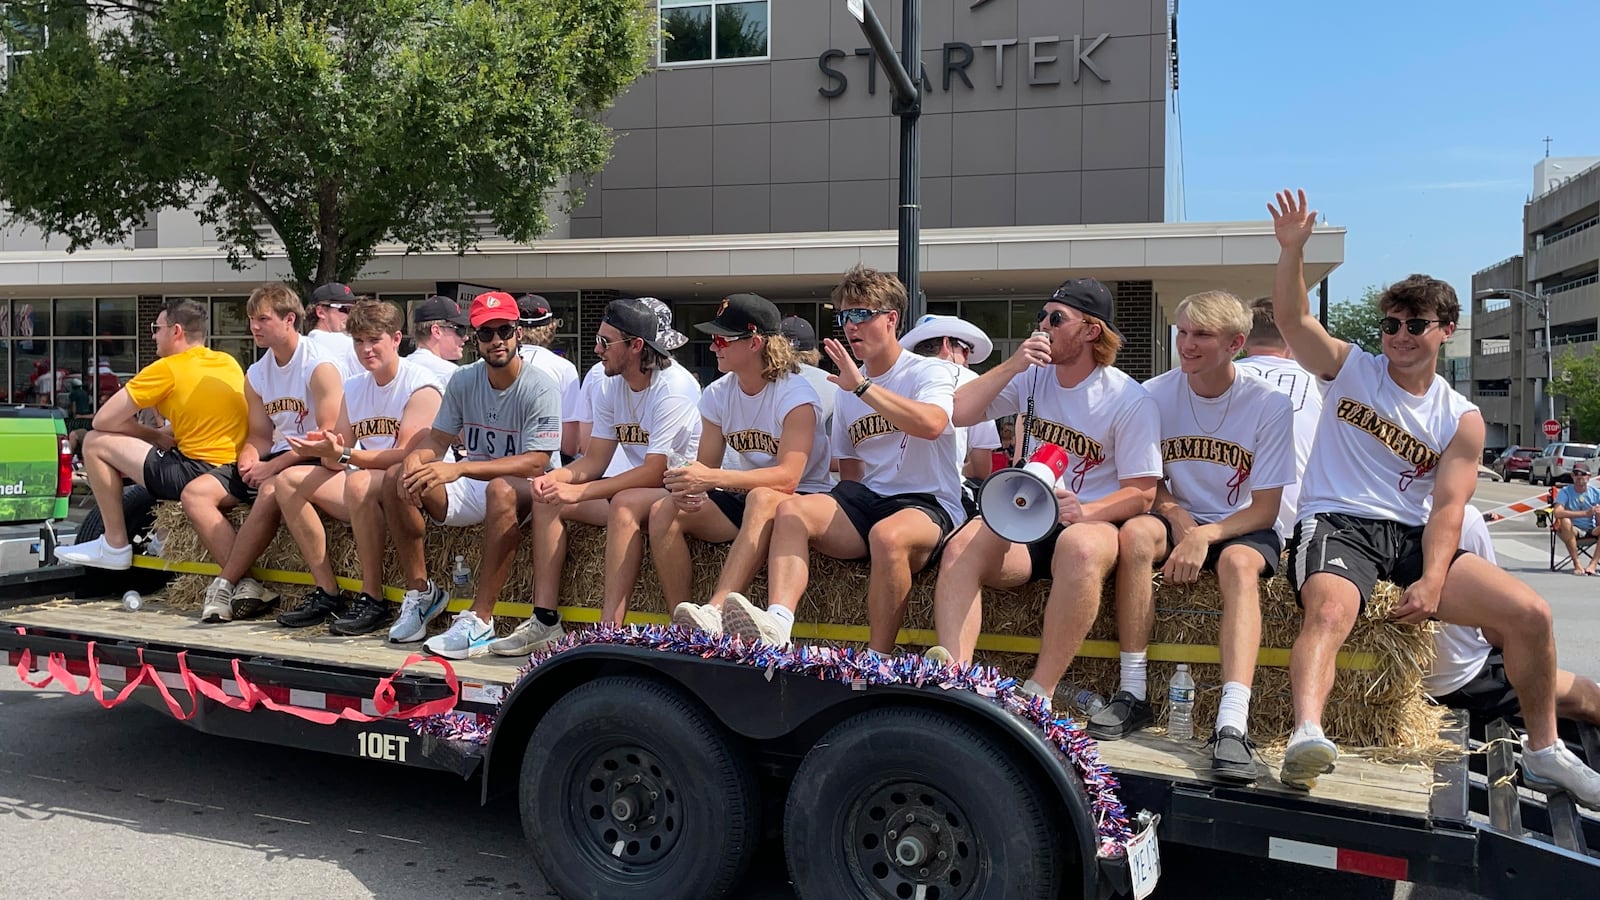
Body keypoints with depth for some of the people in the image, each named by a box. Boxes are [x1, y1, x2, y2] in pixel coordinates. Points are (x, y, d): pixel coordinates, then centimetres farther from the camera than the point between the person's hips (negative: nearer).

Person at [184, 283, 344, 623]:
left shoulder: (319, 366, -10)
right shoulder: (256, 374, 14)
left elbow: (328, 435, -17)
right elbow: (260, 435, 16)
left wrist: (272, 466, -19)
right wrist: (249, 461, -8)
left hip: (312, 460, -8)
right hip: (275, 458, 8)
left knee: (271, 491, -38)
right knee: (195, 493, -8)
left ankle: (225, 584, -21)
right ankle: (246, 584, -20)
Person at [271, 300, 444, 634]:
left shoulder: (420, 385, -9)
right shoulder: (353, 388, 13)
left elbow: (407, 456, -20)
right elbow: (338, 460, 10)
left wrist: (344, 454, -29)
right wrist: (327, 453, -15)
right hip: (365, 492, 8)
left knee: (359, 482, -36)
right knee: (289, 479, -5)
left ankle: (372, 599, -26)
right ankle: (326, 592, -8)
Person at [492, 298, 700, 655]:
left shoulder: (674, 387, -20)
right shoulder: (610, 387, 5)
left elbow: (654, 472, -26)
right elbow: (595, 461, 6)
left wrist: (578, 492, -26)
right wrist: (555, 477, -16)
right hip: (635, 489, 9)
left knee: (625, 503, -37)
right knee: (548, 498, -4)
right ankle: (545, 621, -5)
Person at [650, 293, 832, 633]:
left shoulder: (795, 395, -17)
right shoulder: (717, 395, 3)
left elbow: (787, 477, -29)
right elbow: (705, 467, 4)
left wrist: (713, 478, -39)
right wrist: (689, 486, -22)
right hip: (740, 500, 6)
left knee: (762, 498, -39)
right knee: (664, 511, -15)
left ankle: (714, 612, -50)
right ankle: (681, 624, -20)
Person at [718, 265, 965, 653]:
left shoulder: (930, 372, -1)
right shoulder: (846, 390, 18)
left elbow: (931, 424, -25)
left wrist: (862, 386, -25)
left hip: (928, 504, -5)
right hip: (867, 501, 6)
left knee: (888, 534, -38)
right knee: (792, 509, -21)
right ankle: (777, 623, -41)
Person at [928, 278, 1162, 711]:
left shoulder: (1129, 399, -4)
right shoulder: (1031, 378, 11)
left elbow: (1142, 493, -7)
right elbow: (958, 413, 2)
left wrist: (1084, 511, -26)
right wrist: (1010, 366, -7)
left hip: (1093, 522, -4)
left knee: (1080, 547, -40)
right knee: (962, 545, -27)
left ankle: (1039, 692, -35)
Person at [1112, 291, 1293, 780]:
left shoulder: (1270, 405, -10)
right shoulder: (1155, 395, -4)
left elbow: (1265, 509, -10)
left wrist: (1206, 535, -27)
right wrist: (1178, 517, -17)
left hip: (1241, 528, -2)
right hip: (1179, 517, 2)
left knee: (1239, 562, -36)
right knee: (1135, 532, -31)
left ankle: (1232, 723, -48)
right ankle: (1132, 694, -27)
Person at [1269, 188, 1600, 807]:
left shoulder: (1462, 420, 9)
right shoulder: (1351, 368, 9)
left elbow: (1447, 508, -1)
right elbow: (1290, 319, -7)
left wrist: (1433, 579, -17)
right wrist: (1292, 248, -22)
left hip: (1411, 535, 3)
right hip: (1334, 523, -3)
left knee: (1530, 613, -9)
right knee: (1330, 611, -36)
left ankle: (1544, 754, 10)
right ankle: (1306, 734, -57)